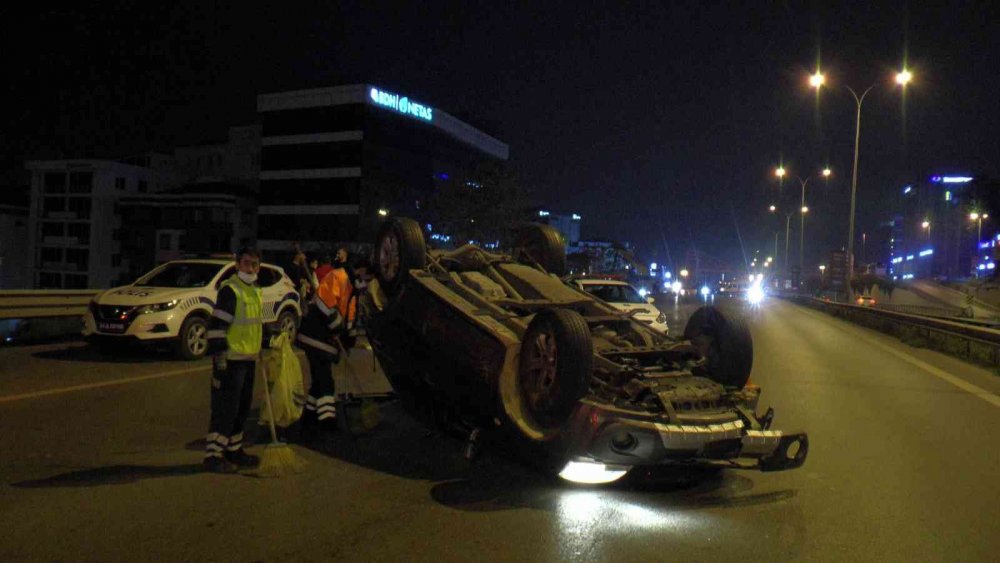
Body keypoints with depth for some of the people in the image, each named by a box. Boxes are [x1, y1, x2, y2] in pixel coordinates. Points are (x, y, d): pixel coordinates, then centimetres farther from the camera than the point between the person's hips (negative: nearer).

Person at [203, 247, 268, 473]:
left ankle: (234, 450, 27)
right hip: (231, 360, -9)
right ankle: (213, 455, 1)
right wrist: (219, 359, -22)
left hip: (249, 359, 9)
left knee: (242, 408, 15)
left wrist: (263, 347, 28)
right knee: (225, 409, -6)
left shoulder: (255, 291, 15)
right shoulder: (230, 290, -13)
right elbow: (217, 326, -18)